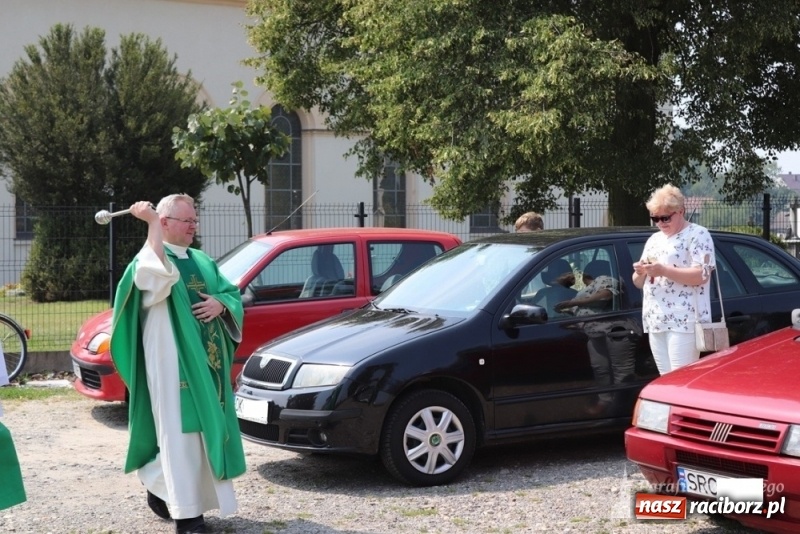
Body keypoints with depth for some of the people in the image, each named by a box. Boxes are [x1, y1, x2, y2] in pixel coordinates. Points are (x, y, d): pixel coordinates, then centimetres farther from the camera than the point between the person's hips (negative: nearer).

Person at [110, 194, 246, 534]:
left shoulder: (202, 261, 17)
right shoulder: (151, 257, -6)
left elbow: (232, 293, 17)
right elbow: (157, 276, -30)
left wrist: (220, 304, -7)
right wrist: (152, 223, -27)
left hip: (206, 361, 8)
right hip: (171, 362, -8)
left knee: (205, 429, 11)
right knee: (181, 432, -6)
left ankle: (161, 488, 27)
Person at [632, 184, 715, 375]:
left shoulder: (698, 234, -2)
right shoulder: (654, 239, 20)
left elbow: (702, 275, -14)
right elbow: (639, 283, 21)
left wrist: (663, 270, -20)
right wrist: (640, 272, -3)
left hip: (684, 321, -7)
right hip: (656, 321, 7)